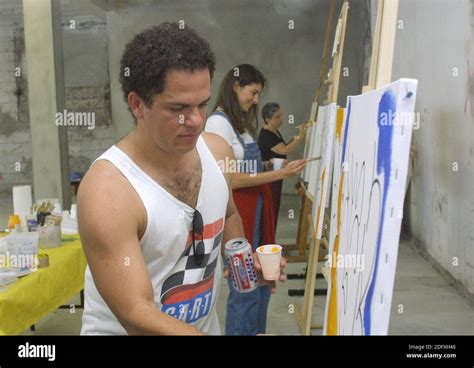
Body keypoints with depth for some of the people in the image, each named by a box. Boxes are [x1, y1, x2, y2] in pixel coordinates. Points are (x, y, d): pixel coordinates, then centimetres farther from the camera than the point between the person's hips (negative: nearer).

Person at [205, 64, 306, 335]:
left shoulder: (243, 122, 14)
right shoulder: (218, 122, -14)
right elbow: (229, 180, -19)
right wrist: (279, 174, -20)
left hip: (256, 208, 9)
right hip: (237, 211, -9)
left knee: (262, 284, 15)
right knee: (246, 291, -2)